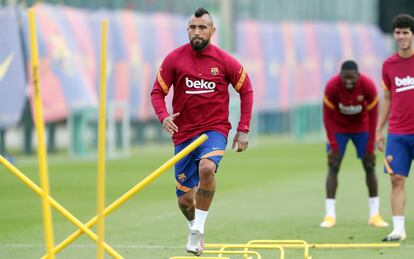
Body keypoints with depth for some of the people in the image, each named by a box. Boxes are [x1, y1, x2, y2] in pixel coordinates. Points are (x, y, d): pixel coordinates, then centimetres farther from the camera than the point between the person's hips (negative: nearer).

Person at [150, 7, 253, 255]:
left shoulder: (225, 61, -4)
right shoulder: (174, 59, -3)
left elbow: (246, 90, 8)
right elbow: (158, 92, 2)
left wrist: (243, 130, 2)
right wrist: (164, 116, -19)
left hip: (215, 129, -2)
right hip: (184, 134, 2)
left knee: (207, 167, -35)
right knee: (184, 200, 3)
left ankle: (199, 230, -21)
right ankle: (194, 228, 37)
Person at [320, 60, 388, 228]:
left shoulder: (368, 87, -26)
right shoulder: (332, 87, -28)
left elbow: (373, 116, -17)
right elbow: (328, 116, -18)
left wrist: (370, 148, -17)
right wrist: (333, 145, -21)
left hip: (362, 128, 1)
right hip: (338, 128, -1)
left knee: (369, 166, -3)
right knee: (333, 166, -10)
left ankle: (375, 214, 4)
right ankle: (330, 215, -9)